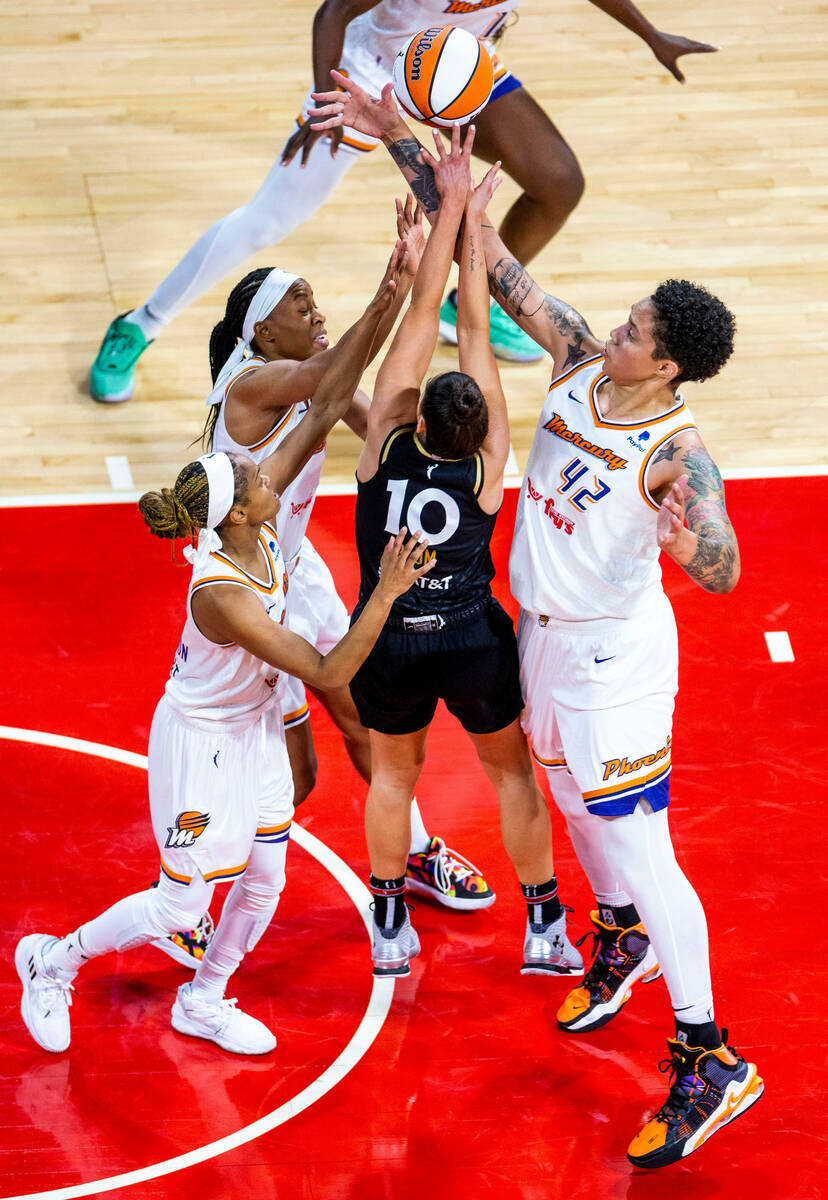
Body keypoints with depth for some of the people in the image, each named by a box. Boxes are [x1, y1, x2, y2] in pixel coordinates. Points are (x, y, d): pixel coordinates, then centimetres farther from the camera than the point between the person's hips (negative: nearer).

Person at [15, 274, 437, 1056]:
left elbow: (325, 411, -13)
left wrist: (379, 309, -20)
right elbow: (329, 673, -33)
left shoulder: (253, 526, -15)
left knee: (264, 883, 15)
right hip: (202, 743, -8)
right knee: (181, 905, 5)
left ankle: (202, 1002, 37)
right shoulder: (223, 594, -36)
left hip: (254, 727, 8)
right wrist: (387, 593, -34)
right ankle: (54, 960, 28)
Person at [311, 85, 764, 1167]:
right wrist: (399, 136, -11)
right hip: (544, 634, 8)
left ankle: (709, 1061, 6)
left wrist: (685, 537, -62)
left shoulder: (678, 455, -28)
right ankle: (622, 940, 54)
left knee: (641, 850, -4)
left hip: (614, 653, -8)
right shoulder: (578, 363, -10)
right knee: (576, 803, 27)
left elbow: (722, 575, -42)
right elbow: (489, 254, -8)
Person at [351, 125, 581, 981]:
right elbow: (475, 332, -18)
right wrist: (472, 222, -15)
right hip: (473, 639, -1)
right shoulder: (489, 461, -21)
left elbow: (423, 314, -21)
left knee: (392, 772, 22)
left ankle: (390, 929, 31)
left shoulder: (386, 439, -20)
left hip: (388, 639, 1)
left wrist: (451, 207, -22)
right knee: (511, 769, 18)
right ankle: (545, 929, 25)